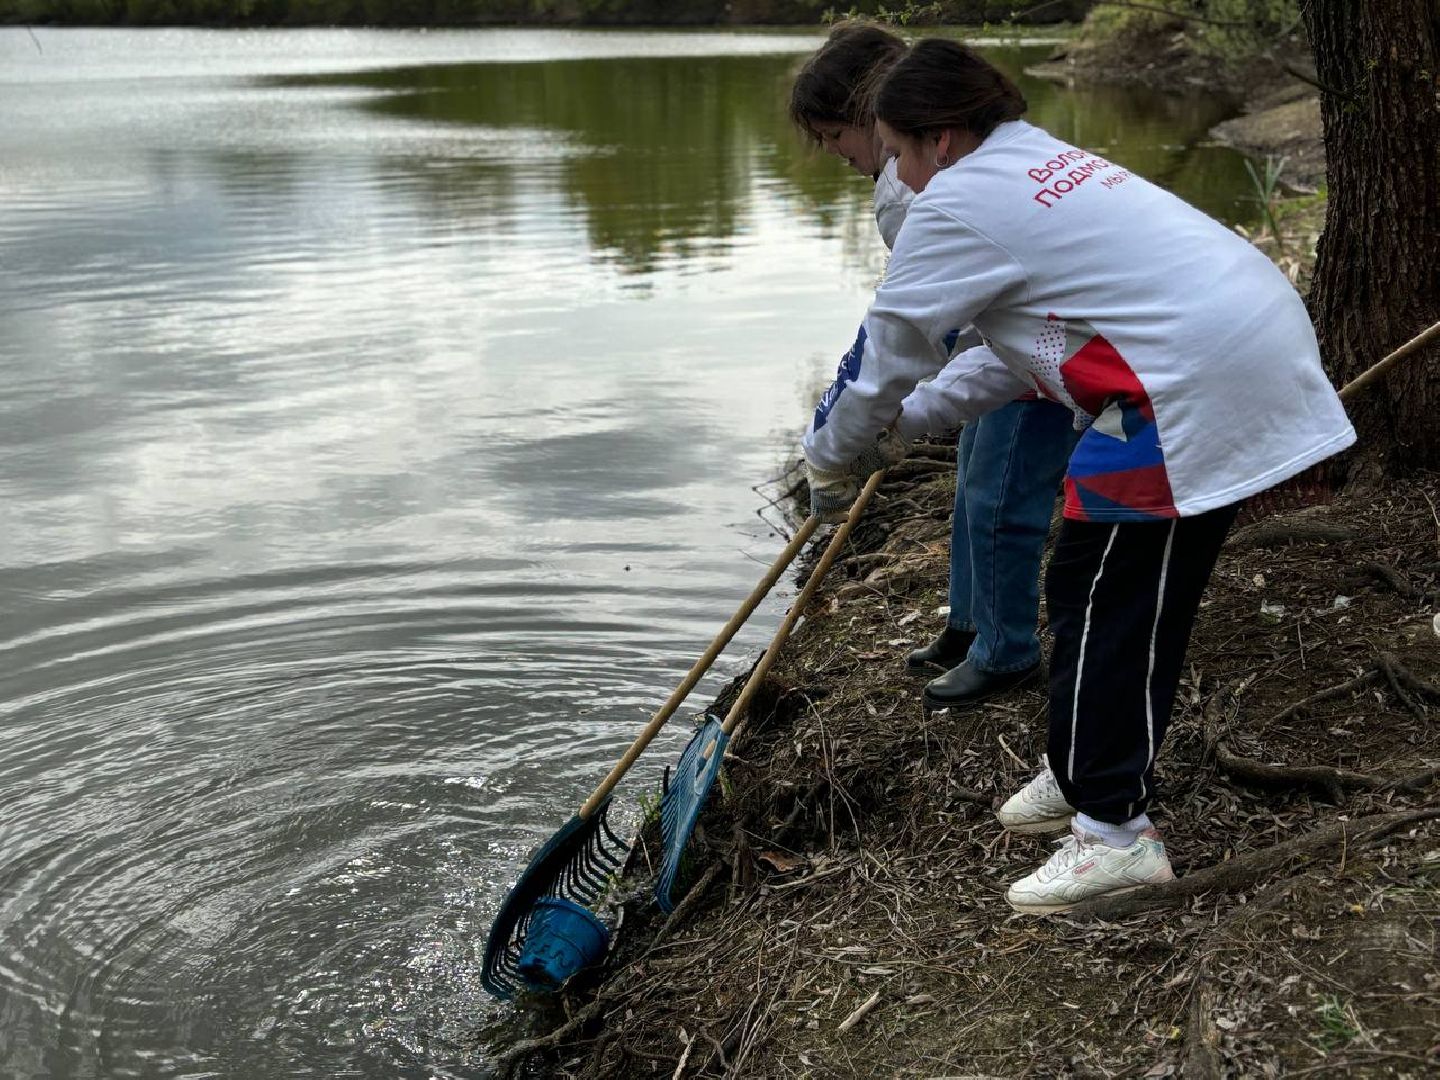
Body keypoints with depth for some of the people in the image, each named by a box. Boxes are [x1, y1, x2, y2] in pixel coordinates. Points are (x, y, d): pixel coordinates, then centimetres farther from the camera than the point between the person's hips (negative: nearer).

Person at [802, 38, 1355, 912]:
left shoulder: (957, 203, -6)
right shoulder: (1045, 168, 23)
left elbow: (889, 353, 1)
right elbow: (1016, 350, 26)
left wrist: (833, 461, 16)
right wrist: (904, 423, 25)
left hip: (1196, 390, -10)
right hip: (1262, 360, 10)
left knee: (1100, 600, -1)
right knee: (1145, 594, 18)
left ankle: (1114, 831, 5)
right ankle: (1089, 771, 32)